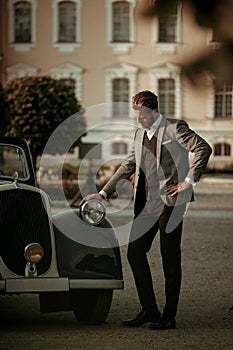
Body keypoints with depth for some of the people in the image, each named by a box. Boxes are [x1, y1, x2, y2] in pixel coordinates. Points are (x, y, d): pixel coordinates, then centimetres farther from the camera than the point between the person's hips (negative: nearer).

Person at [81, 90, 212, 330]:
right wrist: (103, 193, 19)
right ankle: (149, 311, 16)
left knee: (170, 258, -2)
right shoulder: (139, 135, 18)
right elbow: (128, 166, 23)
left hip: (170, 202, -8)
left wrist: (189, 180, -15)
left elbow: (203, 148, -14)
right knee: (135, 253, 5)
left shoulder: (174, 128, -5)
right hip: (146, 204, 8)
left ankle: (169, 316, 4)